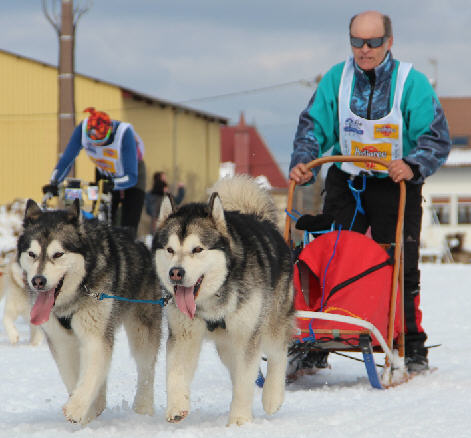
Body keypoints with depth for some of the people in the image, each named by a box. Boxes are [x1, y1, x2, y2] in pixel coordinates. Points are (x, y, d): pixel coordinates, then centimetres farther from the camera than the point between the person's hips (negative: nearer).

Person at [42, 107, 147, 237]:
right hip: (105, 175, 4)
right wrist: (54, 183, -34)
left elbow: (131, 177, -37)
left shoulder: (124, 133, -37)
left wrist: (112, 184, -53)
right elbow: (66, 159, -19)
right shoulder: (82, 129, -27)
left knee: (128, 231, -13)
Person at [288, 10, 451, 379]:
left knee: (400, 271, 1)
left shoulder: (412, 82, -10)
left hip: (397, 186, -2)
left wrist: (412, 165, -34)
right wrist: (302, 162, -20)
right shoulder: (336, 79, -1)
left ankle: (412, 350, 14)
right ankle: (314, 349, 5)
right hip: (346, 183, 2)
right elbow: (314, 126, -1)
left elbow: (437, 138, -14)